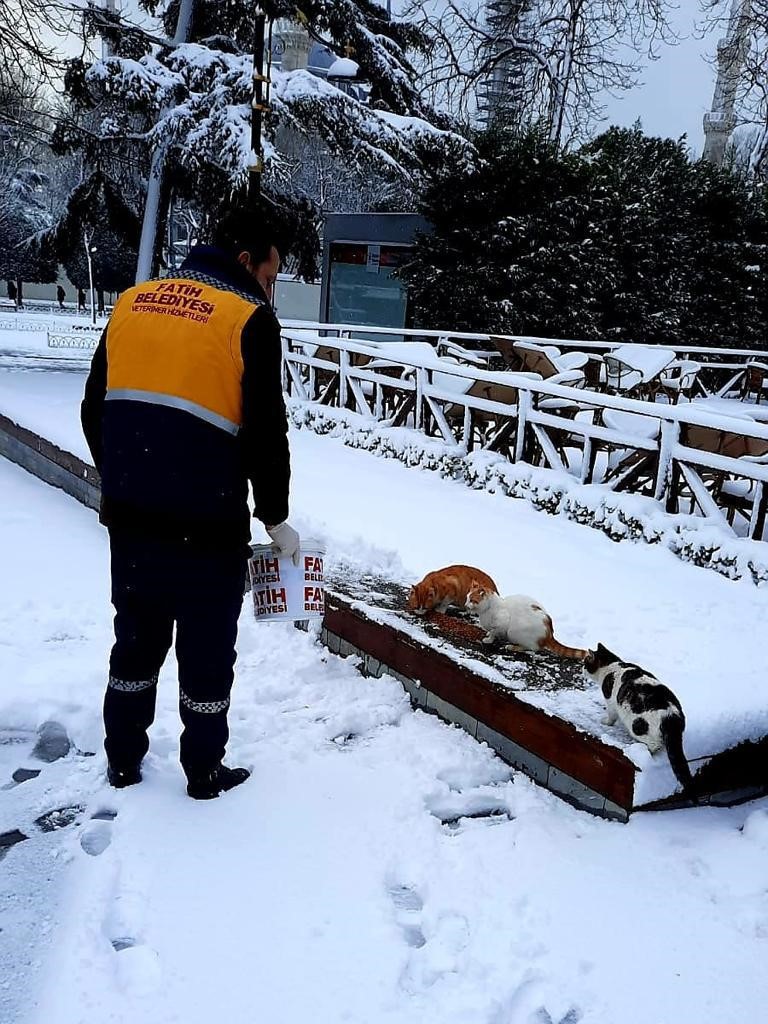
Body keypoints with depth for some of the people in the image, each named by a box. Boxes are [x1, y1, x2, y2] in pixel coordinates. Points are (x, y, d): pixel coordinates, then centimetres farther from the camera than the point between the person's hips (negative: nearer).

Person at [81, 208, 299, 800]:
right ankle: (204, 771, 26)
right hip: (206, 527, -5)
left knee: (136, 639, 20)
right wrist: (277, 519, 2)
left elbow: (95, 411, 12)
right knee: (207, 651, 11)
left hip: (130, 517, 5)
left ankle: (123, 760, 34)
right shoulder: (249, 319, -8)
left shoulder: (133, 303, 9)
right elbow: (266, 434, -10)